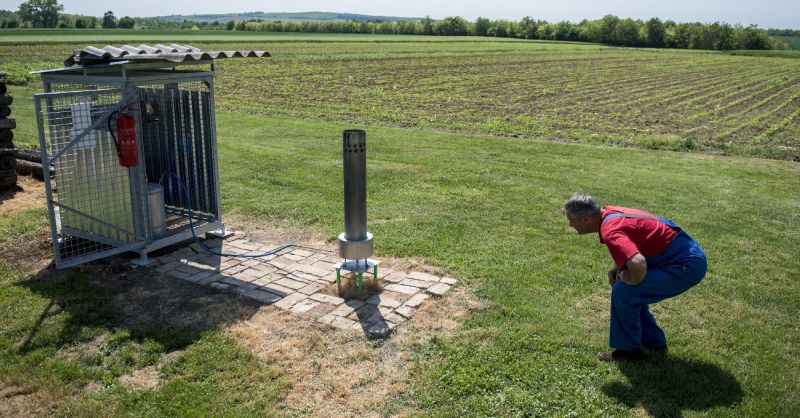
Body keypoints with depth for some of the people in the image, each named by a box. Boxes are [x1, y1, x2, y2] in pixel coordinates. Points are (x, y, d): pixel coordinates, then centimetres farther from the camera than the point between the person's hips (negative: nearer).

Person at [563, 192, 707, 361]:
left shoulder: (610, 230, -25)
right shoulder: (609, 212, 5)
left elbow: (638, 264, -40)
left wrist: (631, 280, -16)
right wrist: (617, 268, 10)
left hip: (686, 265, -10)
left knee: (623, 291, -14)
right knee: (625, 283, 18)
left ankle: (629, 349, 5)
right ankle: (653, 341, 28)